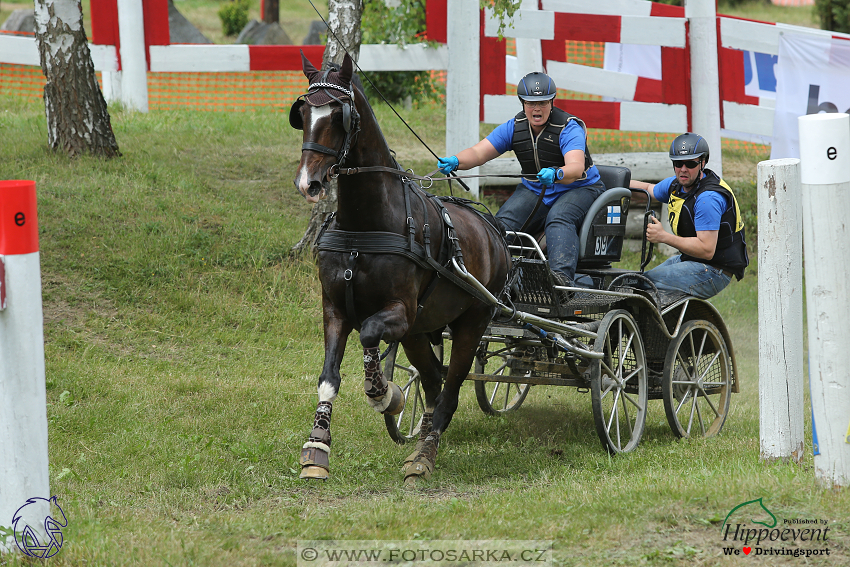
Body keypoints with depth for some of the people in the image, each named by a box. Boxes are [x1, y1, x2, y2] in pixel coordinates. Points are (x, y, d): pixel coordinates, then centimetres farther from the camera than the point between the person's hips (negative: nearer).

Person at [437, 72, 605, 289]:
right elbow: (479, 152, -7)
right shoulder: (514, 128, -2)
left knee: (558, 218, -36)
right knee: (504, 220, -22)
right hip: (534, 190, 5)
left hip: (579, 188, -5)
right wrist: (455, 161, -30)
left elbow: (576, 167, -35)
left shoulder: (569, 128, -18)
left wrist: (556, 174, -59)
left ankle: (562, 275, -53)